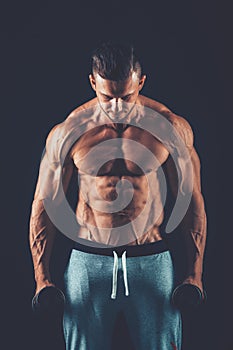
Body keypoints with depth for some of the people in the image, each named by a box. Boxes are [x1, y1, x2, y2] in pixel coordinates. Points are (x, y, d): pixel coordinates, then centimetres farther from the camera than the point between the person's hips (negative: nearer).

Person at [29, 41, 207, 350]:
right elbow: (44, 204, 3)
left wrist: (194, 275, 0)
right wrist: (42, 279, -1)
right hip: (87, 262, 0)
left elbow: (191, 201, 4)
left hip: (152, 263, 0)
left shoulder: (172, 129, -3)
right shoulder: (67, 133, -4)